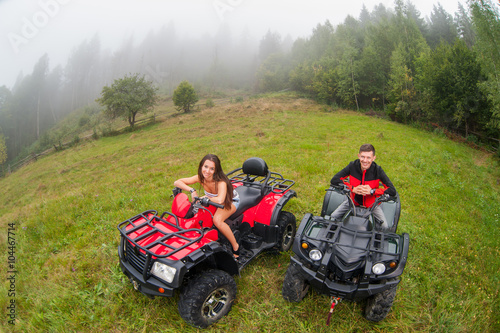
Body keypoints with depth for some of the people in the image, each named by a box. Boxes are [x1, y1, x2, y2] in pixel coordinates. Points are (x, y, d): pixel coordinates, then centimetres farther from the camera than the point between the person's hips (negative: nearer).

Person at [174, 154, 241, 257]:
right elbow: (177, 182, -19)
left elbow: (220, 200, -55)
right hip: (213, 201, 6)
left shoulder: (221, 182, -36)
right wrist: (192, 190, -36)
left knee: (217, 220, -34)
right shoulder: (200, 178, -20)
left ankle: (235, 246, -14)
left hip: (231, 201, -6)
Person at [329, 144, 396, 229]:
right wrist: (352, 188, -27)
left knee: (385, 227, -15)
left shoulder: (377, 170, -19)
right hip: (353, 201, 1)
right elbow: (334, 180, -19)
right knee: (332, 218, -9)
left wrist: (372, 191, -29)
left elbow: (393, 191, -20)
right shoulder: (352, 166, -17)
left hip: (372, 204, -1)